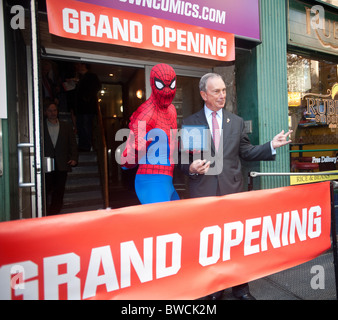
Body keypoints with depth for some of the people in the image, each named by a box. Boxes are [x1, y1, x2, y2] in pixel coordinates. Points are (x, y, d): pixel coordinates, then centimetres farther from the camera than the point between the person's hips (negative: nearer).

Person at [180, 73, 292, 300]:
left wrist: (271, 146, 2)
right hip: (203, 191, -1)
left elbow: (246, 152, 12)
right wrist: (191, 168, -17)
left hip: (233, 189, 2)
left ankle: (240, 287, 32)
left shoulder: (237, 122, 11)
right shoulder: (190, 123, 3)